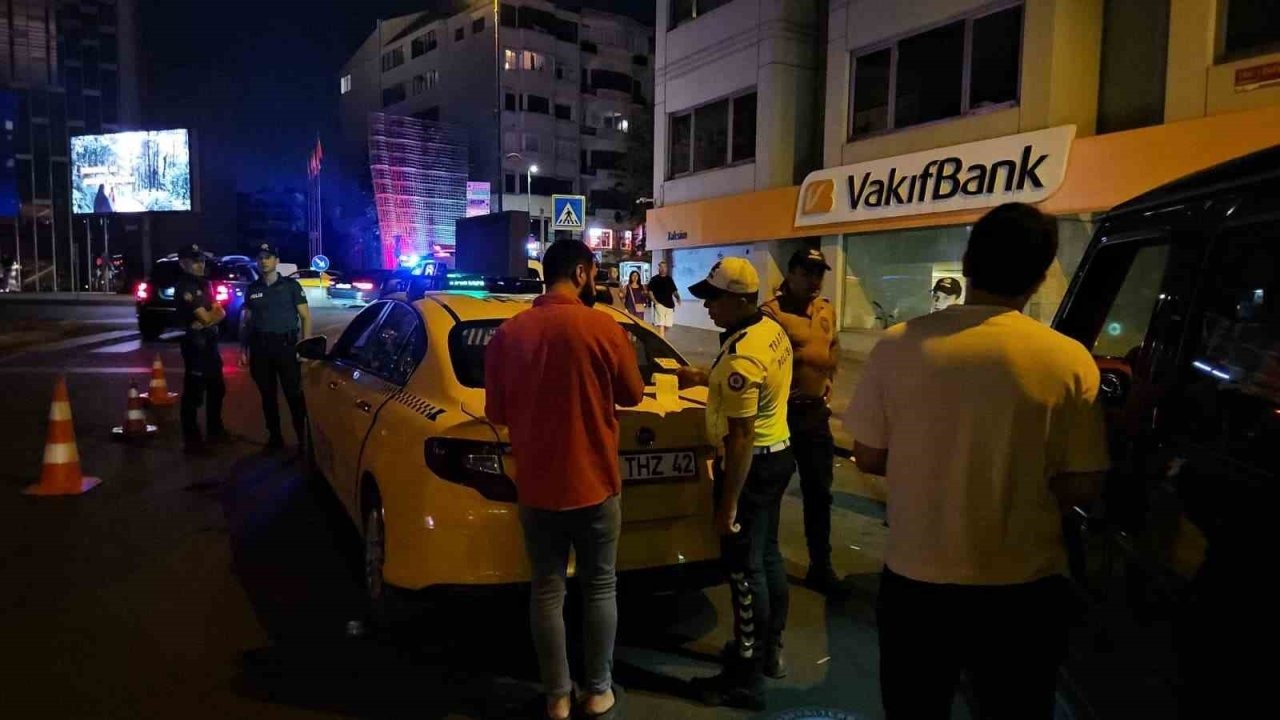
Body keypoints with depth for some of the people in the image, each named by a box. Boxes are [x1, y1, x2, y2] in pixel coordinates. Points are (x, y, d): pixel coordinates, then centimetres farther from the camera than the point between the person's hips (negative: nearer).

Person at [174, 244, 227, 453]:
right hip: (195, 342, -9)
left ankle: (215, 429, 32)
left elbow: (221, 313, 5)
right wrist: (214, 312, 1)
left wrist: (207, 320, -13)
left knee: (217, 388, 18)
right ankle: (191, 438, -2)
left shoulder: (204, 284, 15)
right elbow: (205, 317, -18)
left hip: (210, 341, 9)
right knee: (194, 391, -7)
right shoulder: (183, 287, -11)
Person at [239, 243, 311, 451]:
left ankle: (303, 438, -1)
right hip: (259, 348, 4)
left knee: (294, 394, -6)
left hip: (285, 345, -4)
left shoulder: (291, 285, 1)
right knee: (267, 395, 9)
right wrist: (243, 349, 9)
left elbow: (305, 316, 0)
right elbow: (246, 321, 15)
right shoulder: (252, 289, 11)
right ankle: (274, 437, 19)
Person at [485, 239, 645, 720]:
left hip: (535, 486, 3)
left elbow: (497, 412, 6)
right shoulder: (603, 328, -12)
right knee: (600, 588, 13)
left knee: (547, 592, 13)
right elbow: (632, 395, 2)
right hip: (594, 483, -2)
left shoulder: (507, 333, -4)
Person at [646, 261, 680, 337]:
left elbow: (674, 291, 19)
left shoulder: (669, 279, 16)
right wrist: (655, 301, -14)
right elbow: (650, 291, -1)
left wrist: (677, 297, -1)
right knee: (661, 326, -16)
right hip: (660, 305, -5)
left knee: (666, 326, 10)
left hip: (670, 305, 5)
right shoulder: (654, 279, 3)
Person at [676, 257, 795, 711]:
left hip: (752, 463, -10)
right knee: (767, 557, 20)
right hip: (777, 452, 10)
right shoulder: (772, 330, 3)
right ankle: (770, 649, 36)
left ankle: (746, 679, 10)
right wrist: (705, 380, 19)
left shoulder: (740, 357, -27)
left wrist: (728, 505, -22)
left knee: (745, 568, -1)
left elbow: (741, 437, -27)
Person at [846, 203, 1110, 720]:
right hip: (1022, 587, 0)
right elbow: (1081, 487, -6)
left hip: (916, 579, 1)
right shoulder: (1069, 361, -12)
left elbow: (868, 457, -2)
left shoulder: (899, 345, -11)